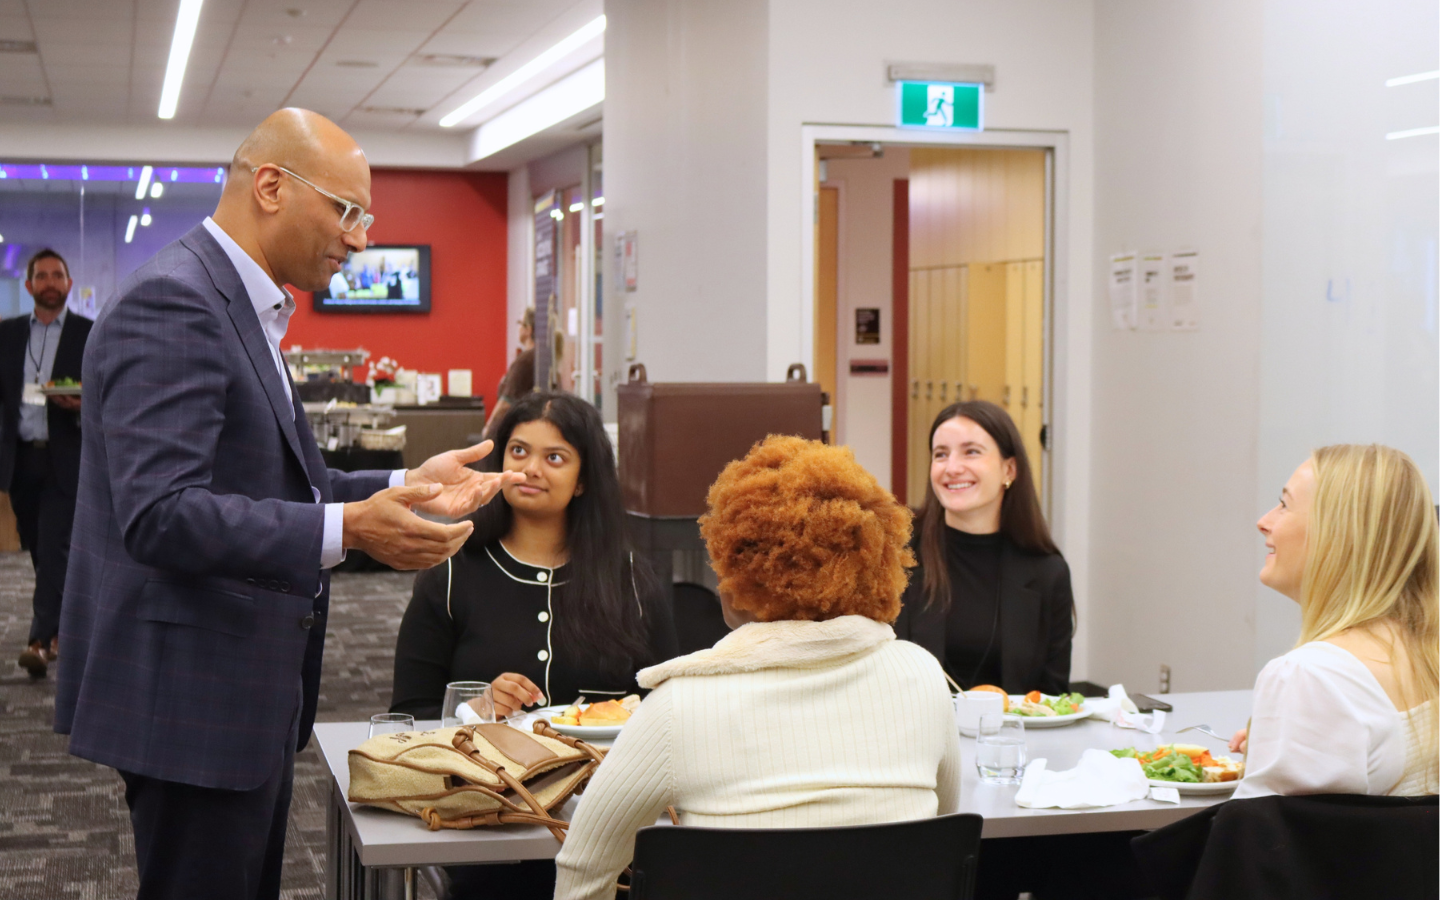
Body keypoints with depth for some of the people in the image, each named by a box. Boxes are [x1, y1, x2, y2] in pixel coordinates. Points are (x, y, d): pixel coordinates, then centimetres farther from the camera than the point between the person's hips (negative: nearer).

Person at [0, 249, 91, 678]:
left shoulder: (91, 334, 1)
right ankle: (61, 628, 25)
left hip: (65, 457, -4)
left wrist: (84, 404, -20)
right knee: (40, 550, 10)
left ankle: (41, 639, -12)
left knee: (55, 548, -10)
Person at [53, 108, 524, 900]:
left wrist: (404, 487, 5)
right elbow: (160, 515, -27)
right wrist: (348, 528, -34)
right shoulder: (171, 304, -18)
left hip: (246, 688, 11)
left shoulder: (239, 305, 15)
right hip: (192, 693, -11)